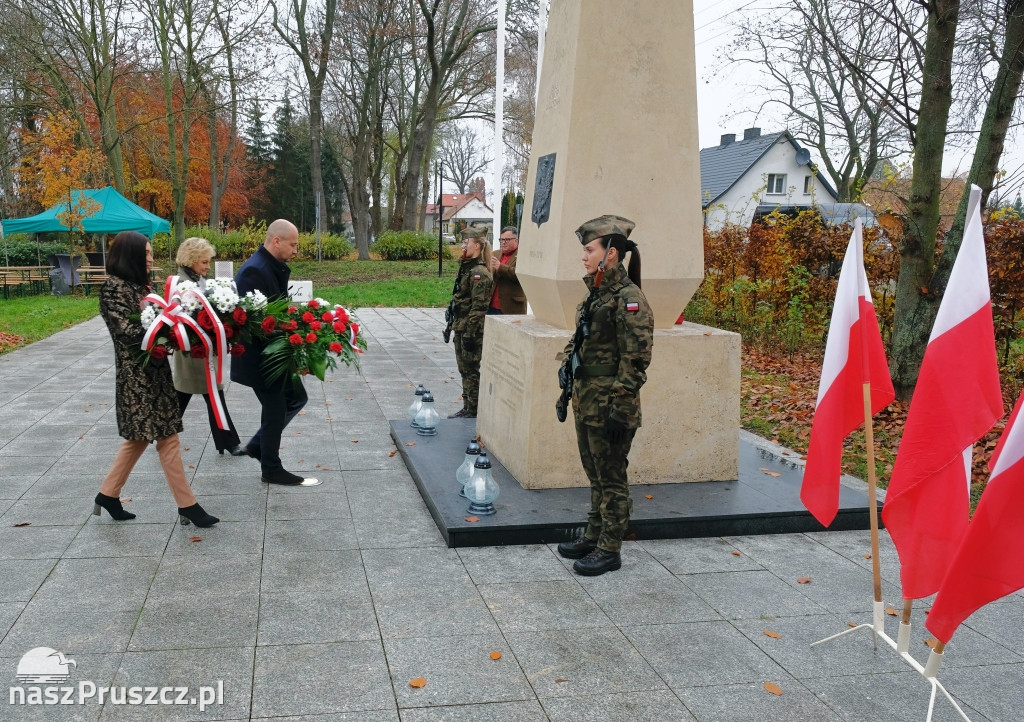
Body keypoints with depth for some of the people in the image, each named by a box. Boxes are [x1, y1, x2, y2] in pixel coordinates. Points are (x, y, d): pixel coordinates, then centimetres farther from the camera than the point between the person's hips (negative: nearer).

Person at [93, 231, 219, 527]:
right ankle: (187, 506, 0)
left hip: (153, 371, 9)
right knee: (166, 436, -6)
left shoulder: (140, 285, 14)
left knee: (140, 436, 16)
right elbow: (127, 331, -20)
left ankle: (108, 495, 28)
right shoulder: (114, 286, -12)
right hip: (137, 375, -9)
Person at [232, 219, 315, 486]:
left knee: (296, 398, 17)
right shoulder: (254, 271, -23)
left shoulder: (274, 267, 8)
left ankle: (257, 444, 28)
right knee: (275, 410, 3)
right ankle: (271, 469, 20)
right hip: (259, 357, -10)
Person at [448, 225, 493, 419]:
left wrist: (470, 334, -21)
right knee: (464, 369, 15)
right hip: (461, 328, 9)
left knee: (471, 370, -1)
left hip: (472, 330, -9)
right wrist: (454, 325, 18)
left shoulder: (479, 273, -17)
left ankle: (473, 411, 8)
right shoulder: (466, 268, 12)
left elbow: (478, 307, -20)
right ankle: (467, 408, 25)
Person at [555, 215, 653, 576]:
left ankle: (609, 550, 14)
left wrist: (620, 410, -20)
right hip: (586, 401, 9)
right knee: (595, 474, 18)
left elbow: (635, 360, -19)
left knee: (611, 478, 3)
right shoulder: (596, 293, 11)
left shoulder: (629, 298, -16)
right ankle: (593, 537, 31)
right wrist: (571, 390, 18)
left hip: (609, 405, -9)